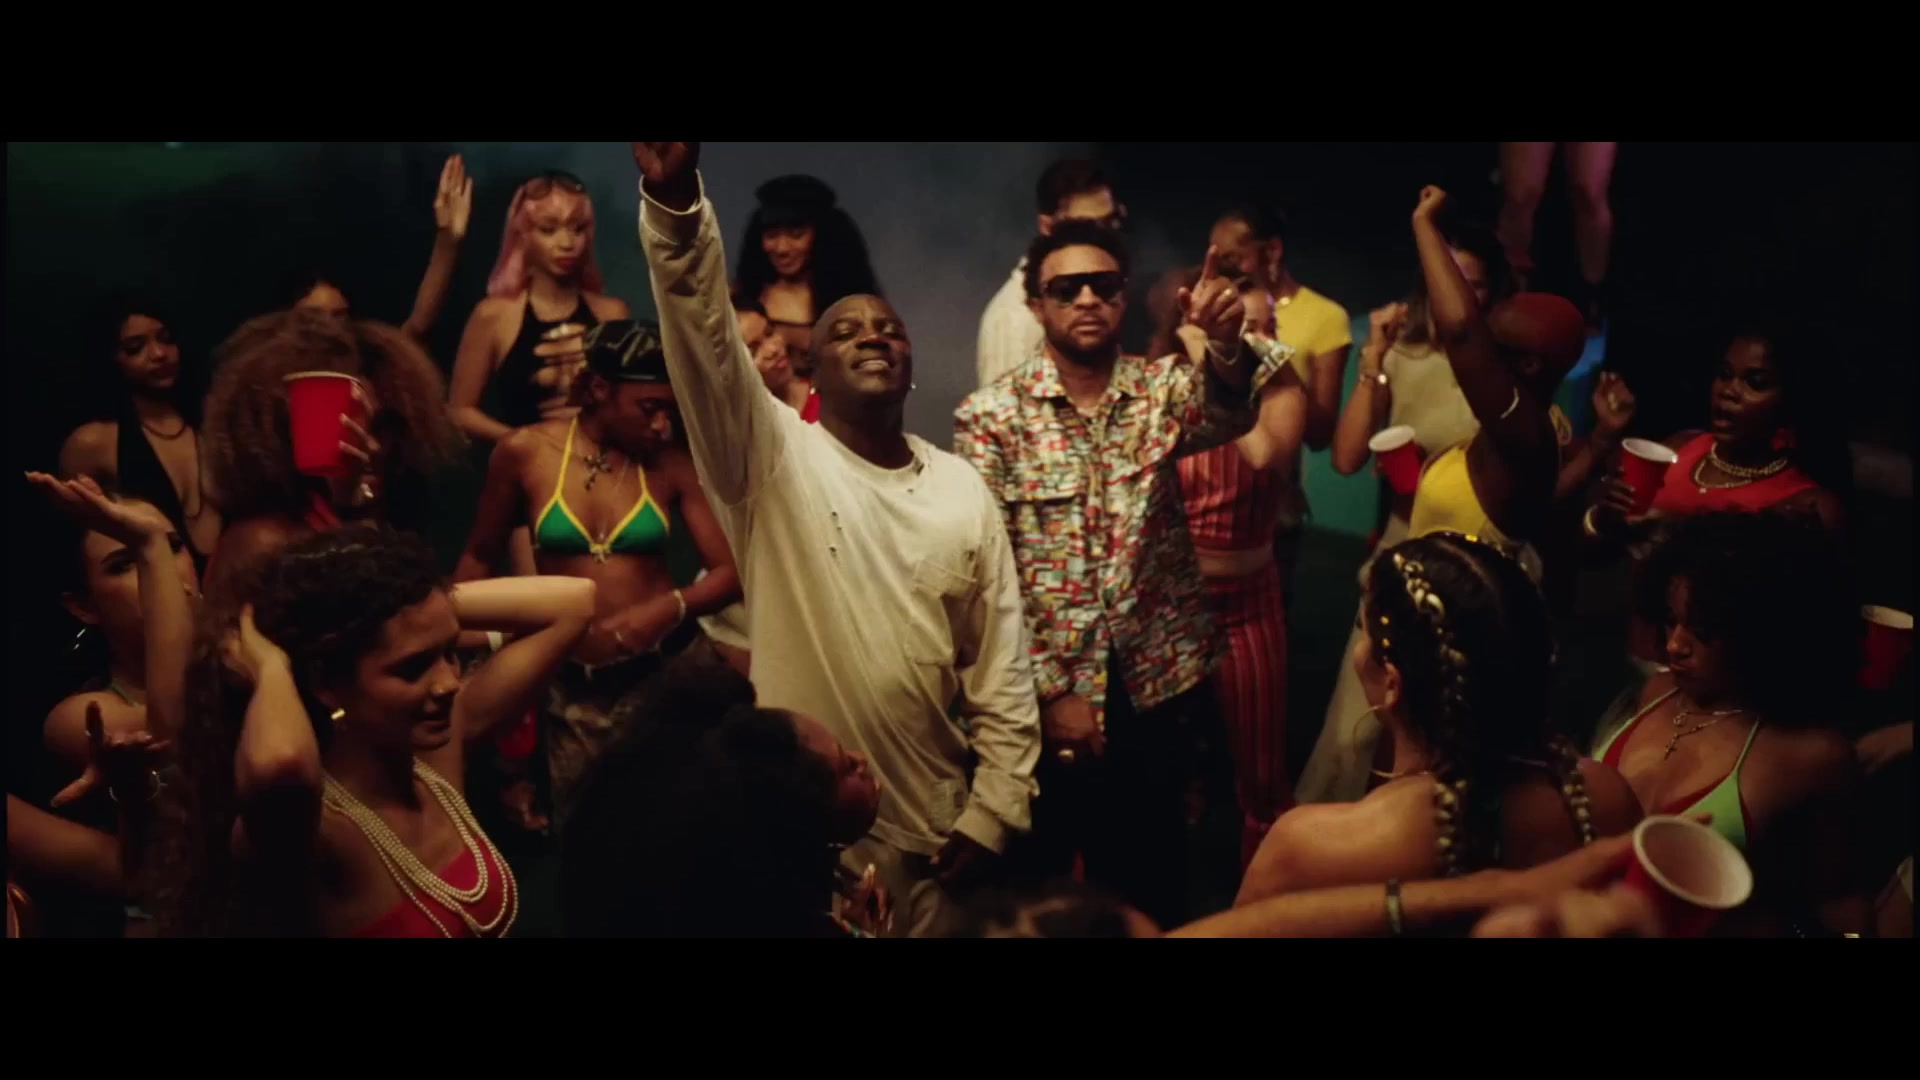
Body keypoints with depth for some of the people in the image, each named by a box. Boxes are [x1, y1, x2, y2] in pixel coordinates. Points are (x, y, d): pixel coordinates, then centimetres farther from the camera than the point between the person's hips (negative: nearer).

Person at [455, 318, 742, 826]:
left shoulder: (671, 464, -5)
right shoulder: (524, 452, -6)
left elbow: (730, 570, -9)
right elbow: (480, 556, 7)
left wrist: (672, 607, -26)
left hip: (664, 669, -1)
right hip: (573, 683, 1)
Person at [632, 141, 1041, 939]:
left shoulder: (964, 491, 3)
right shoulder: (774, 460, -5)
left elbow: (1001, 669, 4)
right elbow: (702, 329, -23)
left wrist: (992, 814, -1)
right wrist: (674, 197, -38)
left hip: (929, 826, 3)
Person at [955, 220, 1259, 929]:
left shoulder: (1165, 388, 1)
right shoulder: (989, 417, -6)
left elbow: (1226, 413, -23)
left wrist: (1226, 344, -45)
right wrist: (1050, 690, -11)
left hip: (1159, 685, 2)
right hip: (1046, 694, -2)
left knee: (1154, 879, 14)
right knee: (1042, 886, 12)